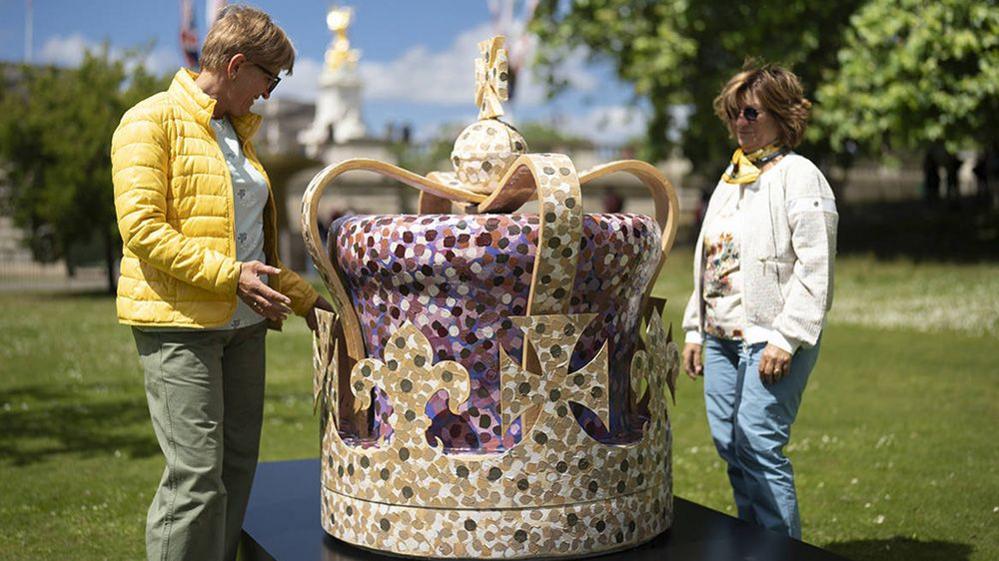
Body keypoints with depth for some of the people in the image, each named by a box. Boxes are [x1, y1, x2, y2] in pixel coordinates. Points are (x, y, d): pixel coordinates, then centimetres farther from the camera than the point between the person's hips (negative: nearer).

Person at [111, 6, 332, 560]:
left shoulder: (236, 131, 20)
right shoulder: (151, 121, -5)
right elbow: (141, 225, -16)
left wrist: (304, 298, 22)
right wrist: (229, 275, -20)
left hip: (243, 323, 8)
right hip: (180, 322, -8)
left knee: (238, 466, 8)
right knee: (197, 475, -9)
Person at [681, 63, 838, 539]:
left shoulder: (799, 176, -6)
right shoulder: (730, 178, 19)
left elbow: (816, 268, -13)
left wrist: (787, 339, -19)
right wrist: (694, 330, 17)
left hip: (770, 340, -8)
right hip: (721, 338, 8)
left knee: (759, 444, -12)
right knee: (728, 445, 9)